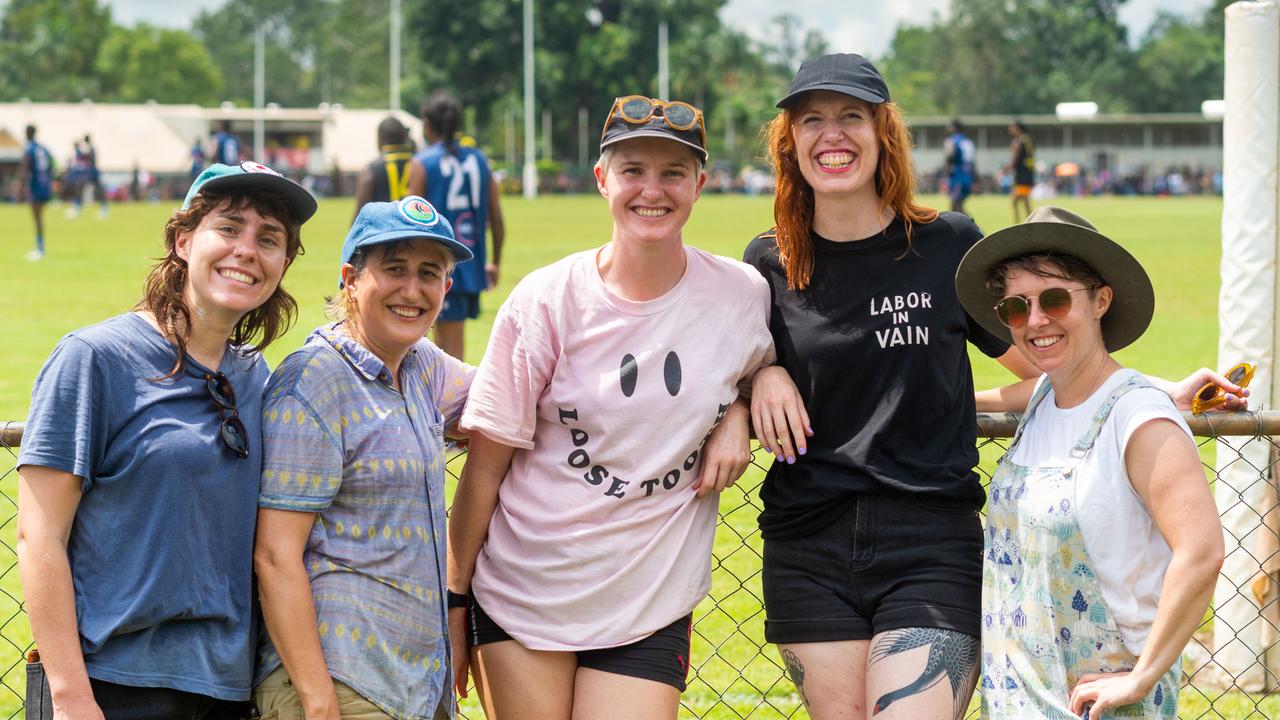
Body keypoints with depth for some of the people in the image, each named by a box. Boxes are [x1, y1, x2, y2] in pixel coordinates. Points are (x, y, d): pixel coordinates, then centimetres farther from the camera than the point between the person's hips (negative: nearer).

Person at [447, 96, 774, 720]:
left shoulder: (741, 296, -3)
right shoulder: (548, 300, -8)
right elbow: (486, 464, -4)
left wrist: (737, 415, -4)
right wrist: (454, 601, -3)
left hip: (651, 611, 1)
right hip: (521, 596, -1)